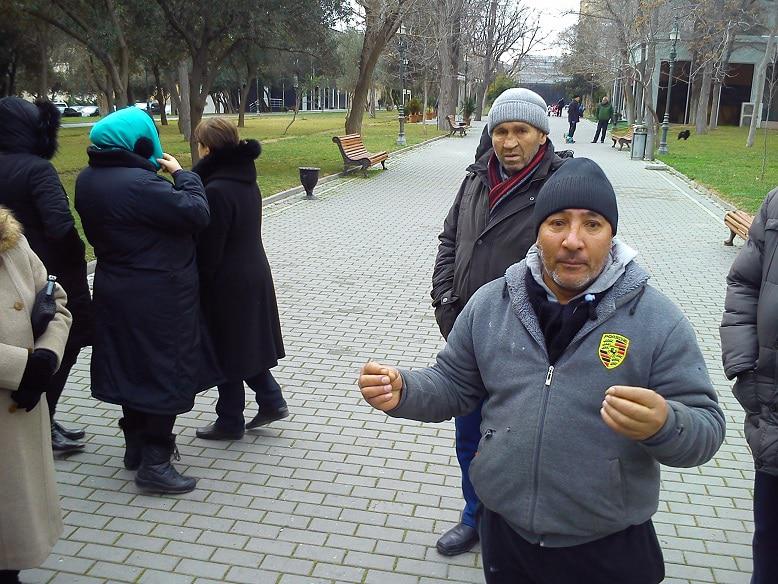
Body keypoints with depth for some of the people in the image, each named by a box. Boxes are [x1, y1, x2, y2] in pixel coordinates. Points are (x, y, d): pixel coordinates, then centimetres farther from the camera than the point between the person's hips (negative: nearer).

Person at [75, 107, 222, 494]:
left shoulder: (88, 180, 2)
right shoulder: (139, 184, -26)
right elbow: (196, 214, -23)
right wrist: (181, 174, -8)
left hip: (117, 293, 9)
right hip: (160, 298, -9)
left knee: (133, 366, 20)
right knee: (166, 372, 3)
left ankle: (136, 445, 35)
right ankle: (154, 463, 10)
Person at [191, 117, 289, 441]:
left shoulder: (216, 191, -22)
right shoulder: (246, 181, 4)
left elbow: (208, 250, -20)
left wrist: (196, 290, -11)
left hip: (227, 284, -8)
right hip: (254, 276, 8)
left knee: (225, 351, 7)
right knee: (247, 343, 22)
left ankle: (230, 422, 21)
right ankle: (271, 400, 26)